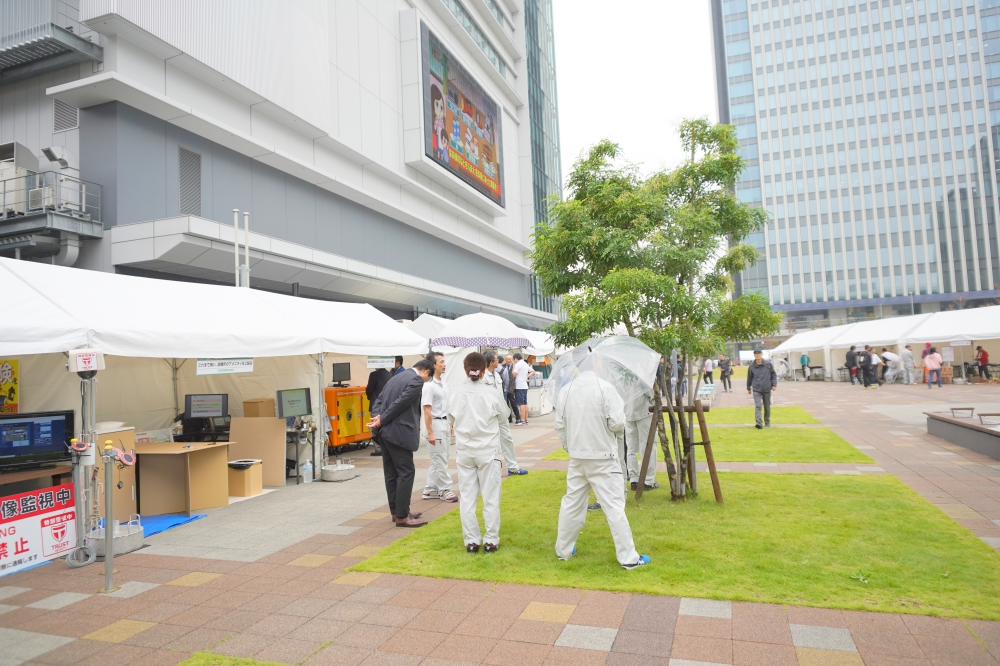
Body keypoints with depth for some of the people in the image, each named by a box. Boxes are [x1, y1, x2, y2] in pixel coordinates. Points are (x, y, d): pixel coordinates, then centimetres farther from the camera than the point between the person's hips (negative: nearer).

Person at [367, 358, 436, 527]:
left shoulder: (397, 377, 18)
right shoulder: (417, 381, -10)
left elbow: (379, 400, 12)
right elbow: (400, 404, -18)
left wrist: (377, 417, -2)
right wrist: (381, 420, -12)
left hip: (385, 431, 9)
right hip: (398, 432, -9)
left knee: (392, 473, 14)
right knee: (406, 472, -3)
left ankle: (396, 511, 23)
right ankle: (402, 516, 0)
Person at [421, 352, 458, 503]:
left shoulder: (443, 384, 10)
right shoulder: (429, 386, -17)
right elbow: (427, 411, -18)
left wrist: (449, 425, 17)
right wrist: (430, 432, -20)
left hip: (444, 424, 9)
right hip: (435, 425, -9)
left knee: (438, 460, 14)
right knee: (440, 460, 0)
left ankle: (430, 490, 23)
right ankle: (445, 490, 11)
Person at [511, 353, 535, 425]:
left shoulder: (518, 364, -10)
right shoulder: (525, 364, 17)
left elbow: (514, 375, -14)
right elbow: (533, 371, 25)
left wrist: (513, 368, 2)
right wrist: (527, 376, 14)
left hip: (519, 387, -9)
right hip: (525, 386, 9)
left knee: (521, 404, -9)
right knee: (525, 403, 11)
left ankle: (523, 421, -11)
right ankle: (526, 420, 13)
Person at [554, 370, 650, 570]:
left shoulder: (566, 390, -1)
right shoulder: (605, 388, -14)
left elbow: (559, 425, 4)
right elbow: (617, 423, -14)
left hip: (576, 458, 5)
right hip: (602, 458, -4)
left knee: (571, 503, 16)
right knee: (614, 506, 1)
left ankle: (563, 550, 27)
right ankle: (628, 558, 7)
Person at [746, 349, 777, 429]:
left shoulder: (768, 364, -2)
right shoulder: (751, 366, -1)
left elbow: (773, 374, 5)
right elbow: (749, 378, 10)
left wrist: (774, 384, -3)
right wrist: (748, 388, 16)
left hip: (767, 389, 1)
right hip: (756, 390, -1)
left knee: (767, 407, 12)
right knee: (758, 406, -13)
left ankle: (767, 422, 28)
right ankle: (759, 423, -19)